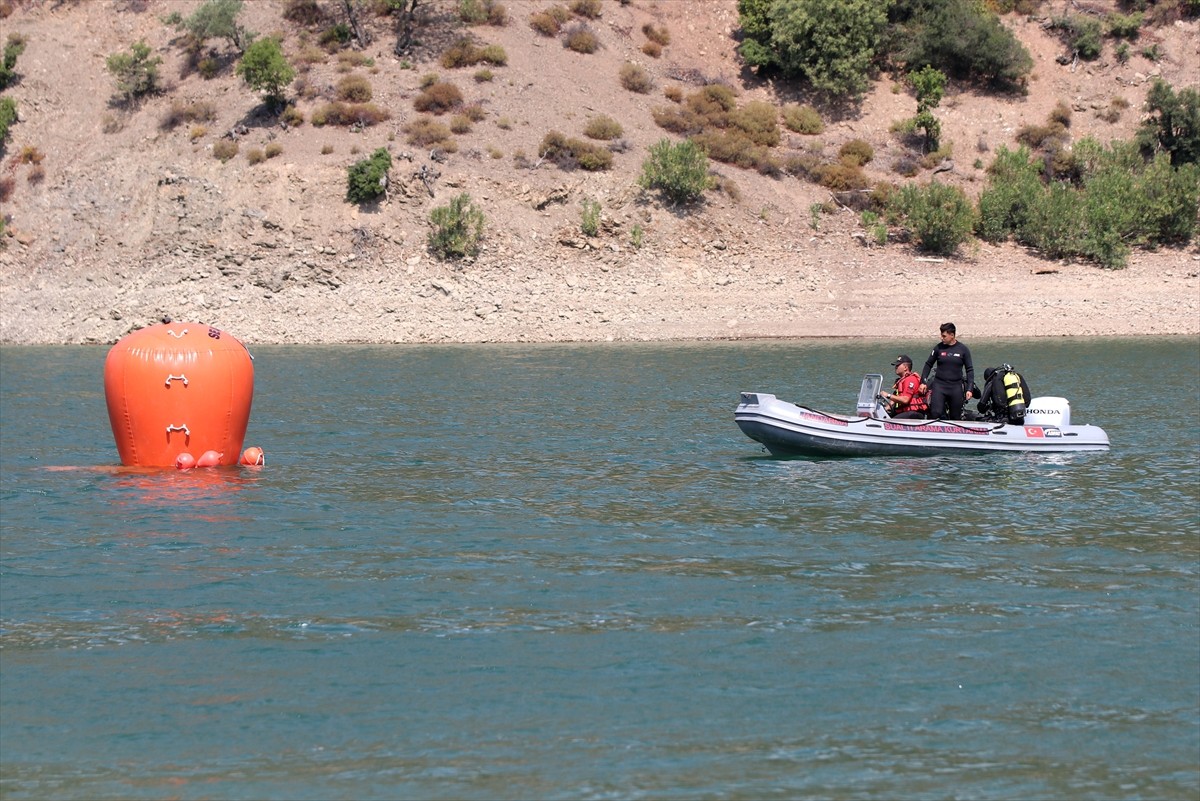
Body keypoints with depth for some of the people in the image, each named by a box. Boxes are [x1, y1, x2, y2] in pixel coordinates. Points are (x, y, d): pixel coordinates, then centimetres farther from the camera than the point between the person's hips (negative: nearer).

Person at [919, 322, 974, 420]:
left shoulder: (963, 349, 1)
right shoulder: (939, 348, 3)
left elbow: (969, 370, 5)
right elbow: (928, 364, 13)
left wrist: (970, 389, -3)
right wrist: (923, 382, 5)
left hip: (956, 387, 0)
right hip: (939, 385, 0)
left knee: (956, 417, 3)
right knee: (935, 413, -18)